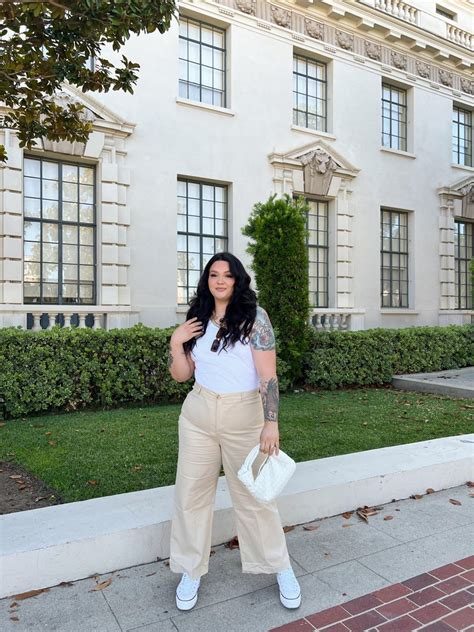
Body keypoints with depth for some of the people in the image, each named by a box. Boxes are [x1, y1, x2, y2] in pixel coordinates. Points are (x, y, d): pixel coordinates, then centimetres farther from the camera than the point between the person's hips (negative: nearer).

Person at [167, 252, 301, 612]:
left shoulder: (254, 317, -8)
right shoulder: (198, 320, 6)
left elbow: (268, 375, -13)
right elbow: (181, 375, 9)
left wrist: (271, 423, -19)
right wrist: (175, 343, -7)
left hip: (243, 417, -4)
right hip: (197, 416, 4)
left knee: (254, 495, 8)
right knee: (191, 493, 10)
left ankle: (281, 567, 30)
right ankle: (191, 571, 30)